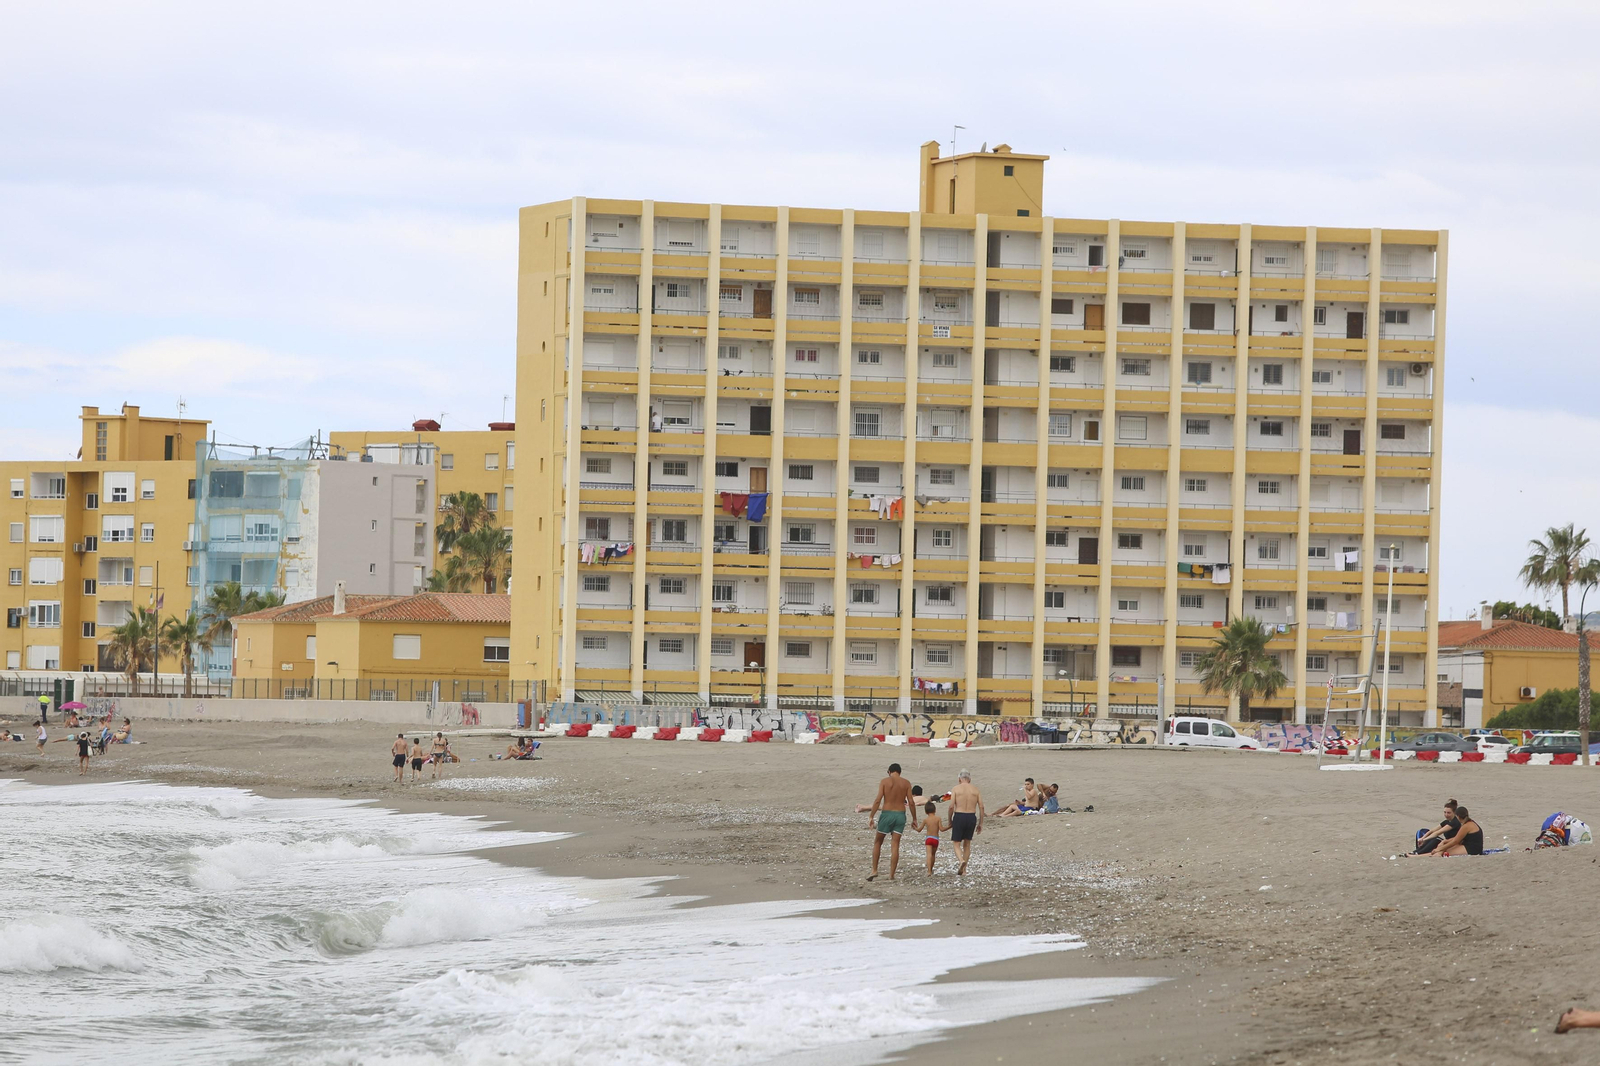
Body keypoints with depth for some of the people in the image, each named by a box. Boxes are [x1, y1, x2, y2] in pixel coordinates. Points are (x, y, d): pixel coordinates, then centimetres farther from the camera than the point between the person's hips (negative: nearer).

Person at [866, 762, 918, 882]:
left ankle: (874, 871, 8)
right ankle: (891, 875, 0)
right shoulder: (906, 783, 3)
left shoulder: (885, 781, -2)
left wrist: (871, 817, -6)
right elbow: (911, 803, 0)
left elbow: (878, 800, -9)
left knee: (877, 842, 14)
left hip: (887, 814, -2)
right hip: (900, 814, 2)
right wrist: (914, 819, 9)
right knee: (895, 845, 3)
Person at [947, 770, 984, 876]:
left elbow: (951, 806, -8)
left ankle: (961, 860, -23)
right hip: (972, 816, 3)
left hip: (959, 816, -3)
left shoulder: (956, 789, -1)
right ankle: (964, 869, 18)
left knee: (956, 843, 5)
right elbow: (981, 807, 3)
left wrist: (950, 821, 6)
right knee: (967, 843, 17)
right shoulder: (975, 789, 6)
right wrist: (980, 823, 10)